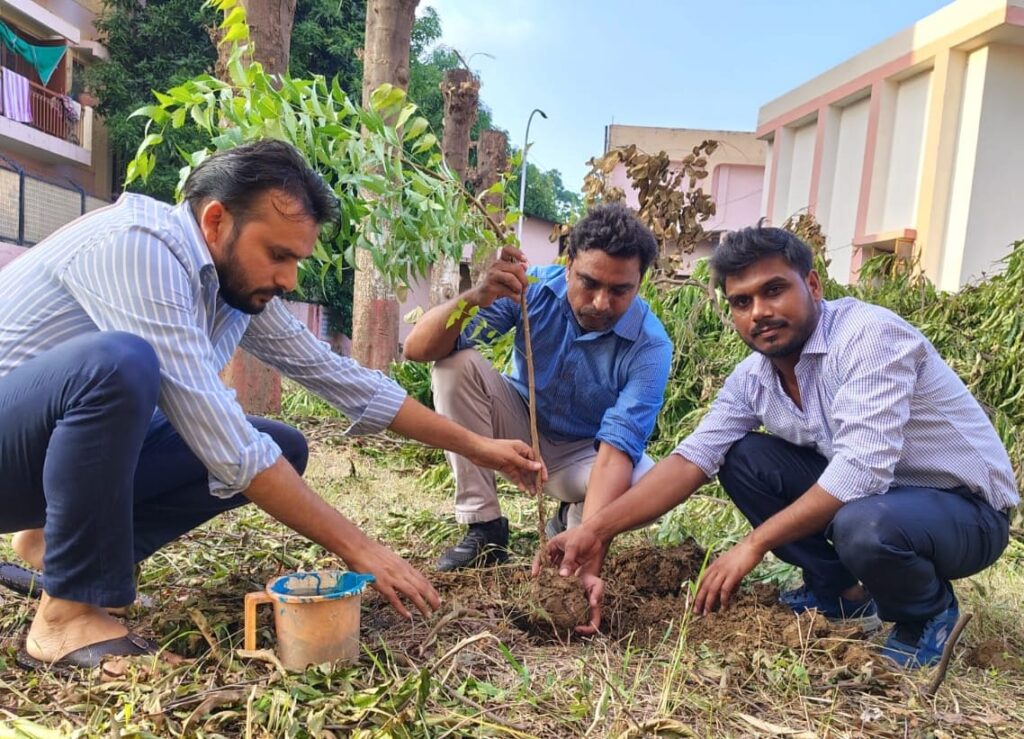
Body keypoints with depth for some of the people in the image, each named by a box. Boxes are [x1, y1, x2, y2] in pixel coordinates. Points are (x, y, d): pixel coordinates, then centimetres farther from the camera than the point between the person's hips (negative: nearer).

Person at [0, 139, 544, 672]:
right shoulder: (139, 247, -28)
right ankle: (68, 615, -18)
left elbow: (337, 374, 2)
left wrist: (475, 446, 3)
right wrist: (358, 548, -28)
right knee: (120, 360, -37)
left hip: (90, 445, 8)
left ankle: (59, 542, 6)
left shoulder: (242, 283, -3)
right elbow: (226, 447, -34)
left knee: (281, 449, -3)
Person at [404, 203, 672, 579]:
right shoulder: (531, 288, -22)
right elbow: (418, 348, -27)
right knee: (457, 363, -24)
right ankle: (483, 527, -14)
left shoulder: (650, 344, -25)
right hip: (522, 429, 2)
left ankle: (573, 520, 5)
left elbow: (617, 447, -33)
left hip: (585, 453, -1)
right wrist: (475, 297, -47)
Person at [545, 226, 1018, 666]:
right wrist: (597, 530, -20)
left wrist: (755, 544, -28)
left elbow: (861, 469, -35)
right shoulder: (752, 378, -5)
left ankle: (927, 612, -2)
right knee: (741, 458, -6)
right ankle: (841, 592, 7)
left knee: (864, 526, -37)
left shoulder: (868, 334, -27)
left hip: (965, 508, -6)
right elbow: (691, 459, -10)